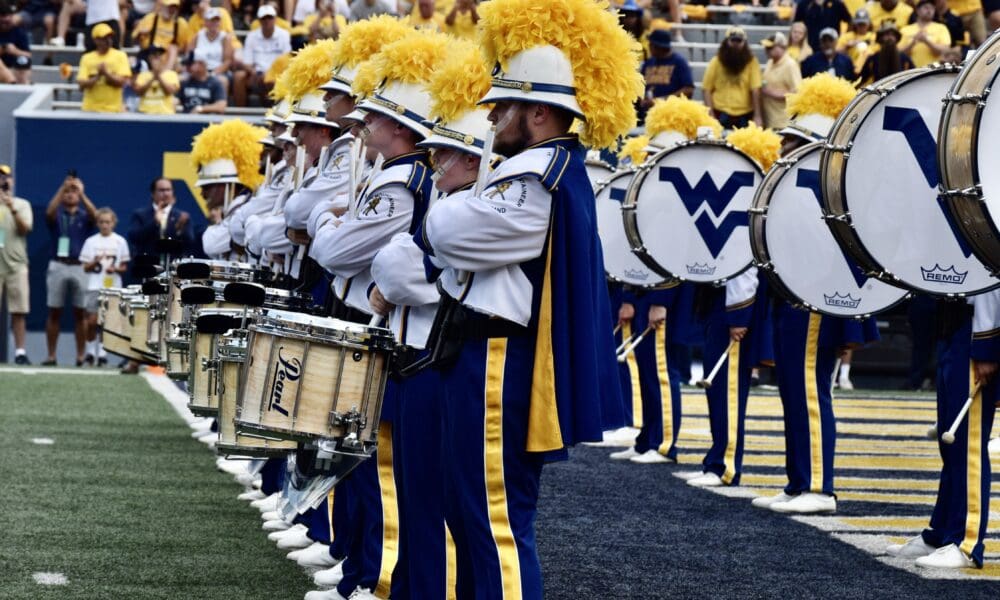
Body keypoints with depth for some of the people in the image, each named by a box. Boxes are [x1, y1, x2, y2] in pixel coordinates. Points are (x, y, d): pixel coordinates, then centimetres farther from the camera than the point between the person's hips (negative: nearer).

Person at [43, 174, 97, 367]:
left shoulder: (84, 216, 10)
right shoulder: (56, 215, 9)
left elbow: (94, 214, -13)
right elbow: (49, 212, -15)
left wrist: (81, 192, -23)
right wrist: (62, 188, -24)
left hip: (80, 267, 0)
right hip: (57, 266, 0)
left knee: (80, 312, 1)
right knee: (54, 312, 0)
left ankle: (81, 356, 4)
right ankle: (51, 355, 1)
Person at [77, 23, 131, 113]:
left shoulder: (120, 56, 3)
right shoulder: (87, 58, 7)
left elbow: (122, 82, -4)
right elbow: (82, 84, -1)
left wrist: (106, 73, -17)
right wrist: (97, 76, -16)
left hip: (113, 109, -1)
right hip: (90, 109, 1)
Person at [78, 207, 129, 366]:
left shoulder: (120, 242, 5)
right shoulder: (91, 241, 5)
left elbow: (124, 267, 9)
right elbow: (85, 268, 5)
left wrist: (115, 269, -11)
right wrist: (95, 262, -14)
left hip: (113, 287, 0)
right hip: (95, 286, 0)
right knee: (92, 320, -5)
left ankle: (102, 353, 7)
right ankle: (90, 352, 10)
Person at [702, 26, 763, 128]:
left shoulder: (751, 62, 0)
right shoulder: (716, 62, 2)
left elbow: (755, 90, -6)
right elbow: (706, 89, 3)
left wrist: (757, 116, -12)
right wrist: (710, 115, -6)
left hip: (745, 115, 0)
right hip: (721, 115, 0)